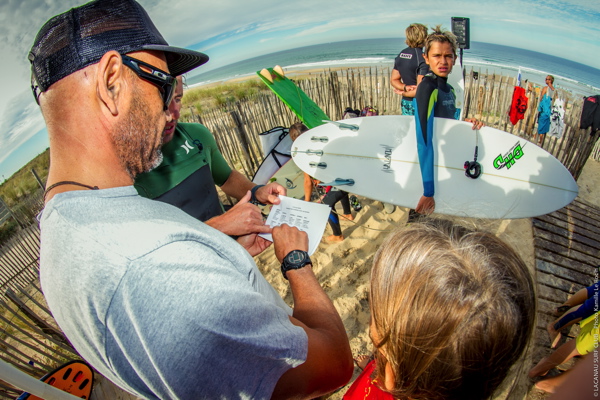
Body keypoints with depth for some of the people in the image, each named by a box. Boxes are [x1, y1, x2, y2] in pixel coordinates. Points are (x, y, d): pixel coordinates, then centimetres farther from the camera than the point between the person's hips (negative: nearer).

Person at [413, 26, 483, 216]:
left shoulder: (449, 90, 5)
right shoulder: (427, 87, -21)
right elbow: (424, 141, -29)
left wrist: (465, 123, -9)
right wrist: (428, 191, -33)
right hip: (432, 164, -8)